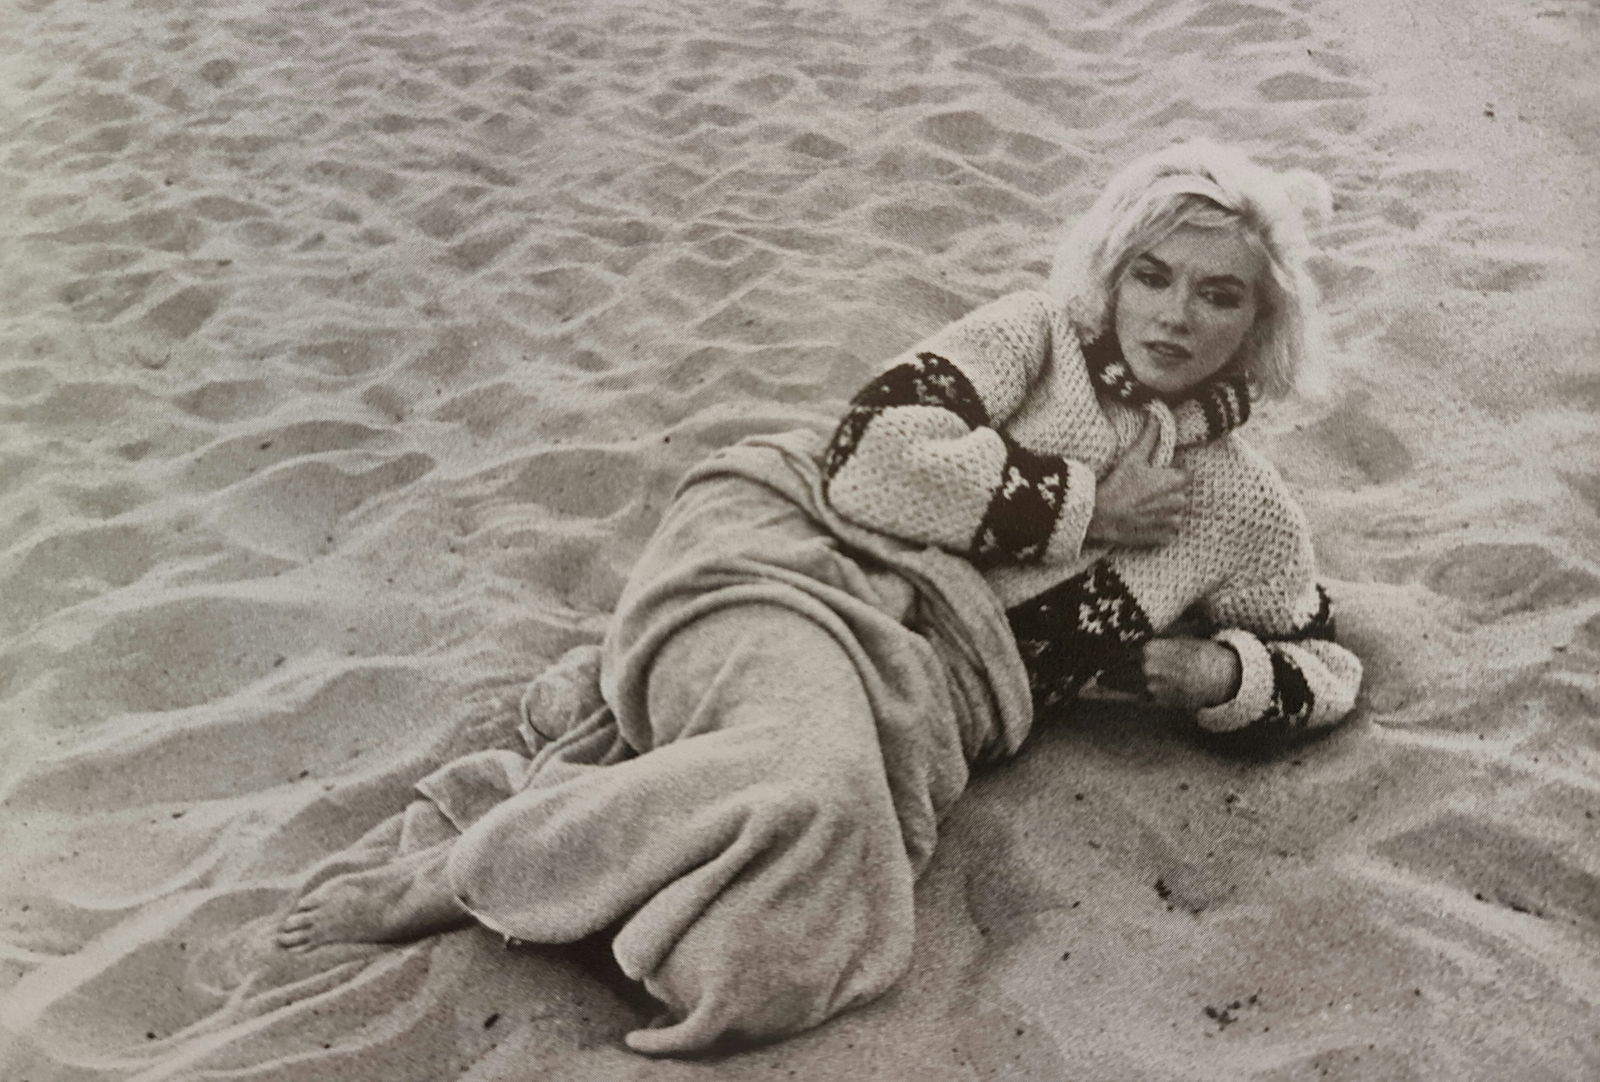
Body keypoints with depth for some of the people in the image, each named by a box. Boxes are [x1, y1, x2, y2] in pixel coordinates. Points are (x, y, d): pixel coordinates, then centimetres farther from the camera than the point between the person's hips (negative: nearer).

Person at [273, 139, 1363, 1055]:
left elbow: (1329, 669, 27)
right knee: (811, 788, -40)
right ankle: (449, 878, -21)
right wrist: (1082, 502, -2)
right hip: (787, 556, -2)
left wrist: (1223, 670, 5)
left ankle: (614, 735, -10)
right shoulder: (1038, 335, 9)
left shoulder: (1247, 510, 18)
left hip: (927, 690, 2)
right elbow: (878, 460, -5)